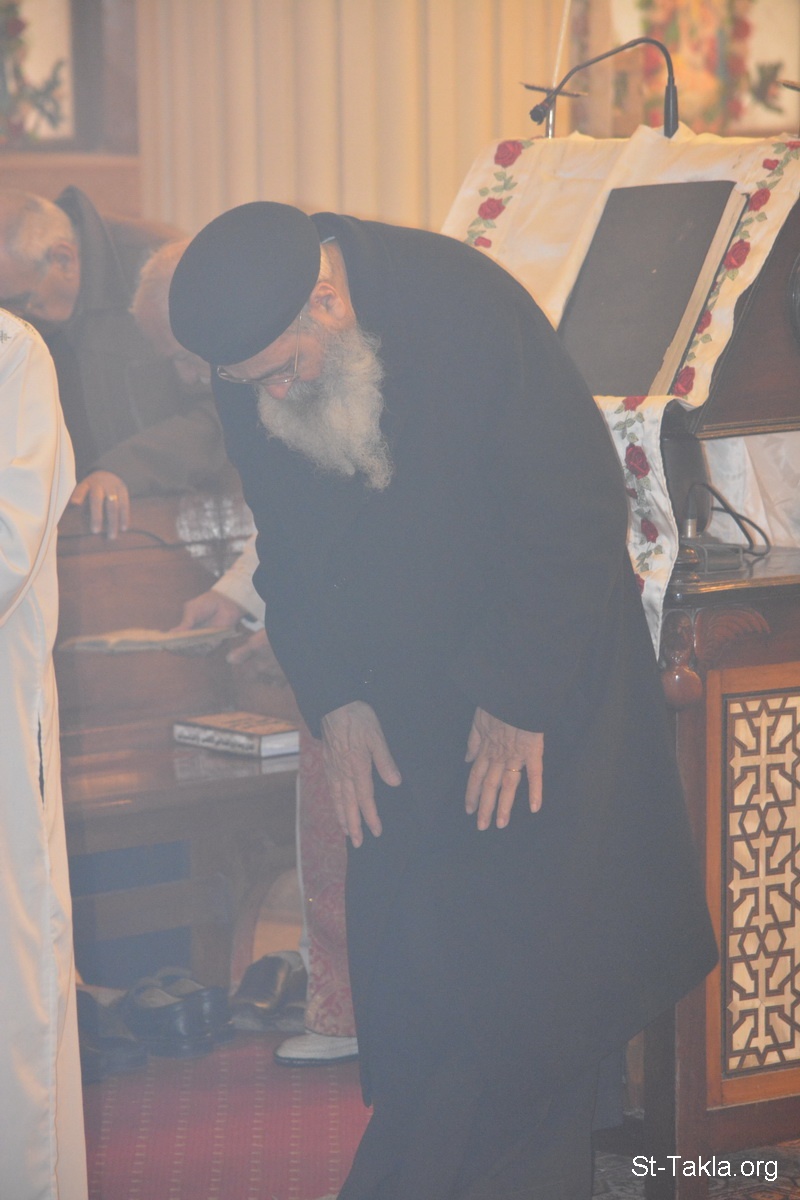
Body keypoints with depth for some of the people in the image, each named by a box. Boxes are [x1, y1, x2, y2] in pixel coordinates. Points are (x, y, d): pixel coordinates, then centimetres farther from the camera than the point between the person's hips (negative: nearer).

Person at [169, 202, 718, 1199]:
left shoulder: (470, 309, -24)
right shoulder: (250, 379, -6)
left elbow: (575, 509, -19)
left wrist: (522, 699, -16)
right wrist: (333, 702, -3)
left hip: (540, 679, -4)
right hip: (400, 705, 5)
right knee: (404, 965, 0)